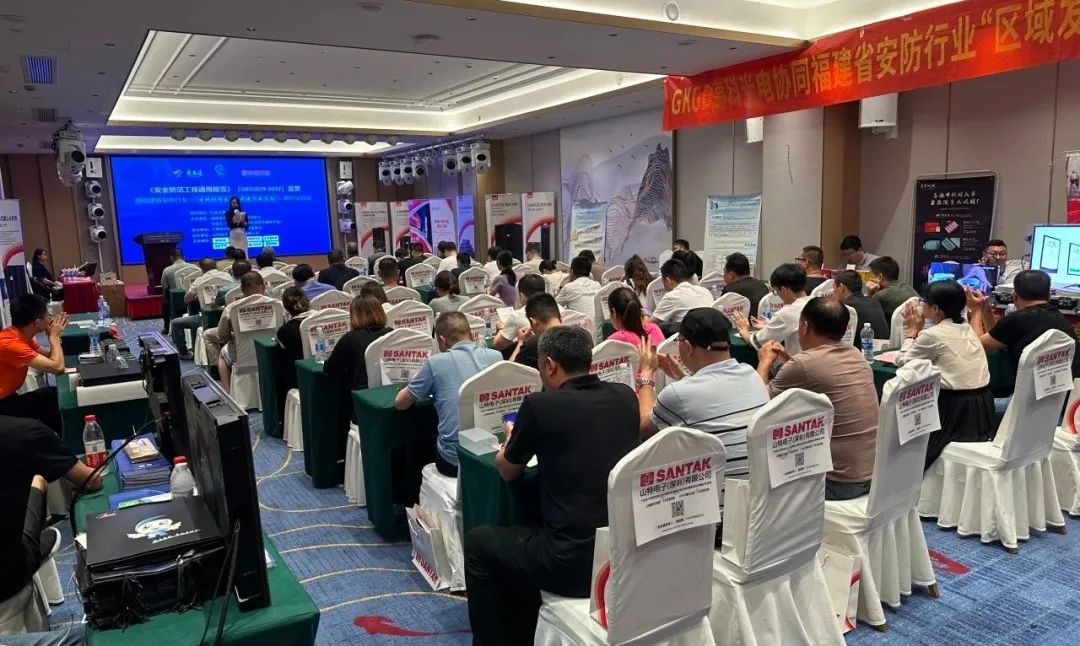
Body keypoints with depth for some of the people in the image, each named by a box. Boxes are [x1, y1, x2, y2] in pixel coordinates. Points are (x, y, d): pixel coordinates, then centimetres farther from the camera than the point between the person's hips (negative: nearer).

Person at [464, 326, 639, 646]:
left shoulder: (540, 404, -12)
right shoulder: (625, 397, 2)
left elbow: (507, 471, 6)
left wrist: (512, 440, 25)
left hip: (575, 563, -6)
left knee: (478, 542, 20)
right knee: (529, 535, 33)